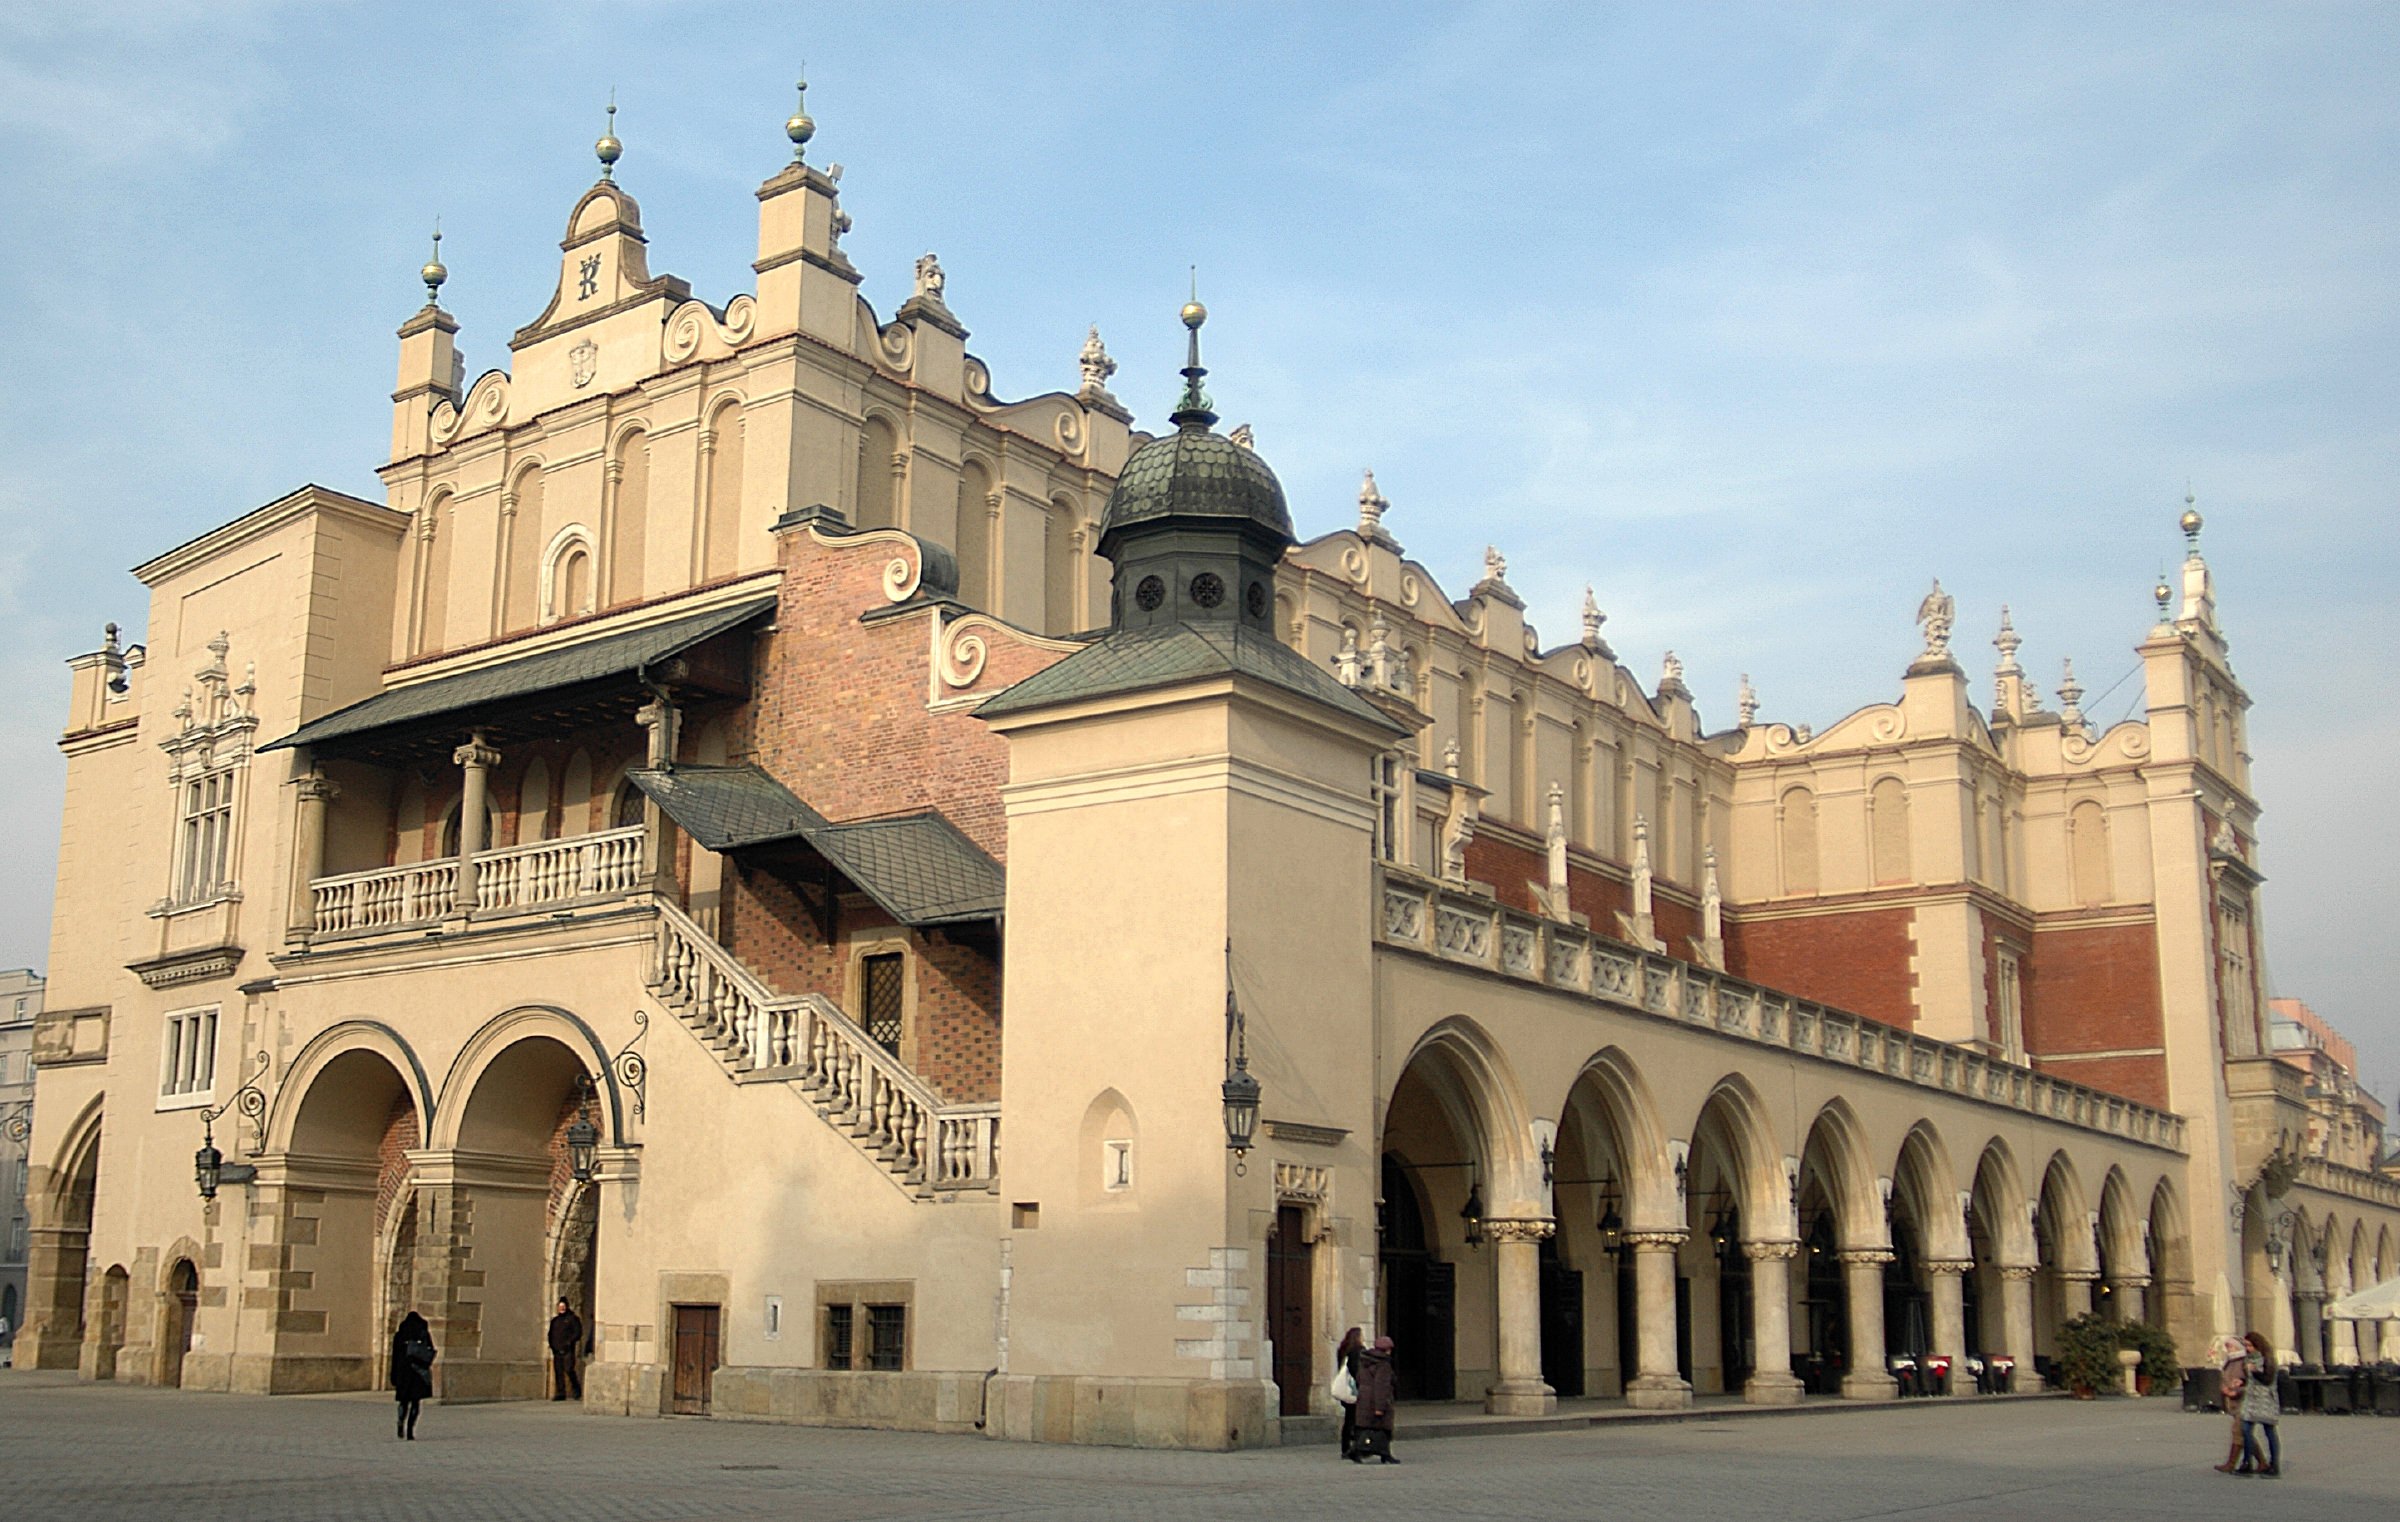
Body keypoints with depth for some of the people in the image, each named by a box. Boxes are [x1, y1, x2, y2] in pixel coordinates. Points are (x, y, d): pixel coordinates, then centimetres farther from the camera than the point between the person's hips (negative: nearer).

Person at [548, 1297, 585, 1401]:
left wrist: (569, 1341, -14)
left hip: (568, 1350, -5)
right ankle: (560, 1393, 5)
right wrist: (552, 1345, 8)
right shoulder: (555, 1320, 20)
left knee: (569, 1369, -12)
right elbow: (551, 1334, 24)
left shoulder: (573, 1319, 3)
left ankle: (577, 1391, 4)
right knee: (558, 1371, 1)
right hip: (557, 1350, 5)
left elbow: (578, 1332, -3)